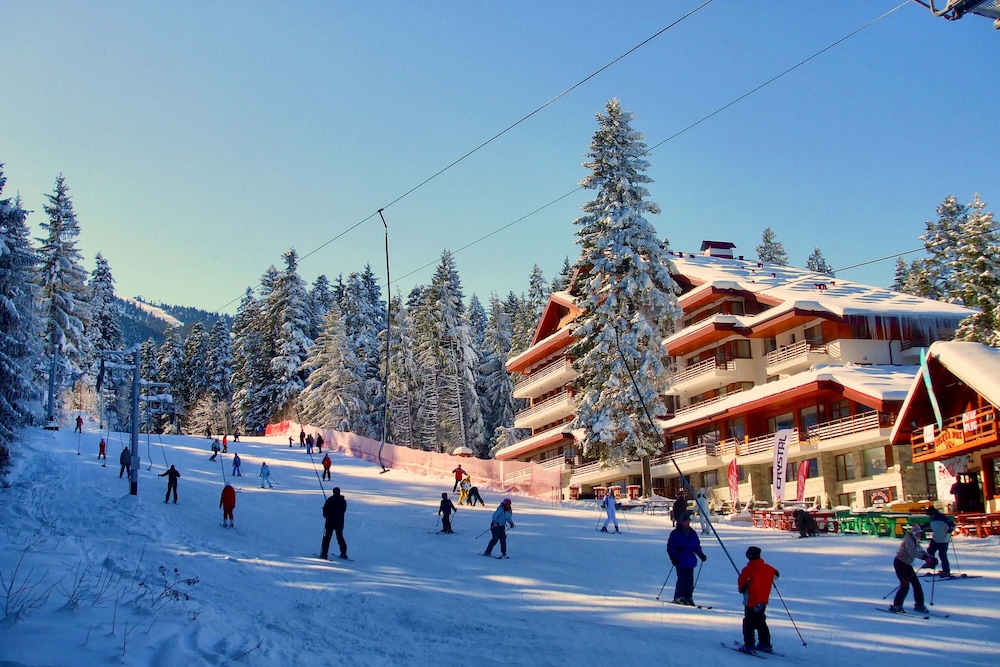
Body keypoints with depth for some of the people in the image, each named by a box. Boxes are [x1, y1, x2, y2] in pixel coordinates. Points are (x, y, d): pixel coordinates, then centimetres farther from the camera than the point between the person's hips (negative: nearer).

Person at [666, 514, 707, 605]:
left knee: (690, 580, 2)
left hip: (690, 560, 5)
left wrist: (701, 555, 8)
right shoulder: (675, 533, 0)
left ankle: (688, 597, 9)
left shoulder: (692, 533, 15)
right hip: (680, 560, -5)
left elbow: (697, 546, 22)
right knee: (682, 578, -11)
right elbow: (670, 547, -1)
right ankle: (678, 597, -4)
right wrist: (673, 556, -13)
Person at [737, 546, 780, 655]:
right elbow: (776, 574, 19)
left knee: (749, 623, 1)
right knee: (761, 623, 19)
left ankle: (749, 645, -4)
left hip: (751, 601, -6)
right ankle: (765, 644, 22)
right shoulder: (768, 568, 0)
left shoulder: (748, 569, -16)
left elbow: (741, 583, -13)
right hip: (763, 601, 6)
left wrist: (742, 590, 8)